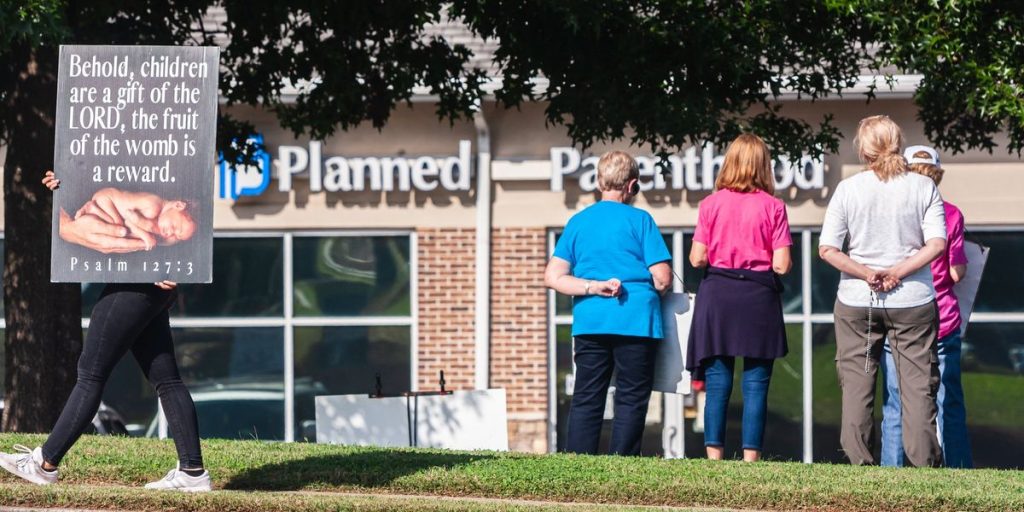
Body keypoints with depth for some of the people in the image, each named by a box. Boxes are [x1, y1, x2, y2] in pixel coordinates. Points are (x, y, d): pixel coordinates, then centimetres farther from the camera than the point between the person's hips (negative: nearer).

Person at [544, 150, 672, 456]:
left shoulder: (578, 222, 11)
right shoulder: (639, 220, -1)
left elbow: (553, 277, 4)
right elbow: (663, 280, -5)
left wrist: (592, 287, -2)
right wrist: (653, 288, 17)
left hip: (589, 322, 4)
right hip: (636, 321, -4)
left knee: (586, 399, 6)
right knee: (631, 399, 1)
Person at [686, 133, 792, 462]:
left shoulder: (711, 204, 1)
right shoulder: (772, 206, -3)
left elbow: (697, 259, -3)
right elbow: (781, 265, -8)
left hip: (717, 298, 1)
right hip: (759, 298, -1)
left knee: (717, 385, 5)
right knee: (756, 385, 2)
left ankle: (714, 457, 2)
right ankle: (750, 459, -1)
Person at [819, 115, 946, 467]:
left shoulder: (848, 189, -3)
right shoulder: (923, 187, -3)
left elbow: (827, 249, -8)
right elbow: (937, 244, -11)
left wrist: (867, 273, -7)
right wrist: (898, 273, -10)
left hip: (857, 303, 0)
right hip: (913, 300, 0)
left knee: (856, 385, 8)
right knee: (918, 385, 5)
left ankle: (859, 464, 7)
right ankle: (925, 463, 1)